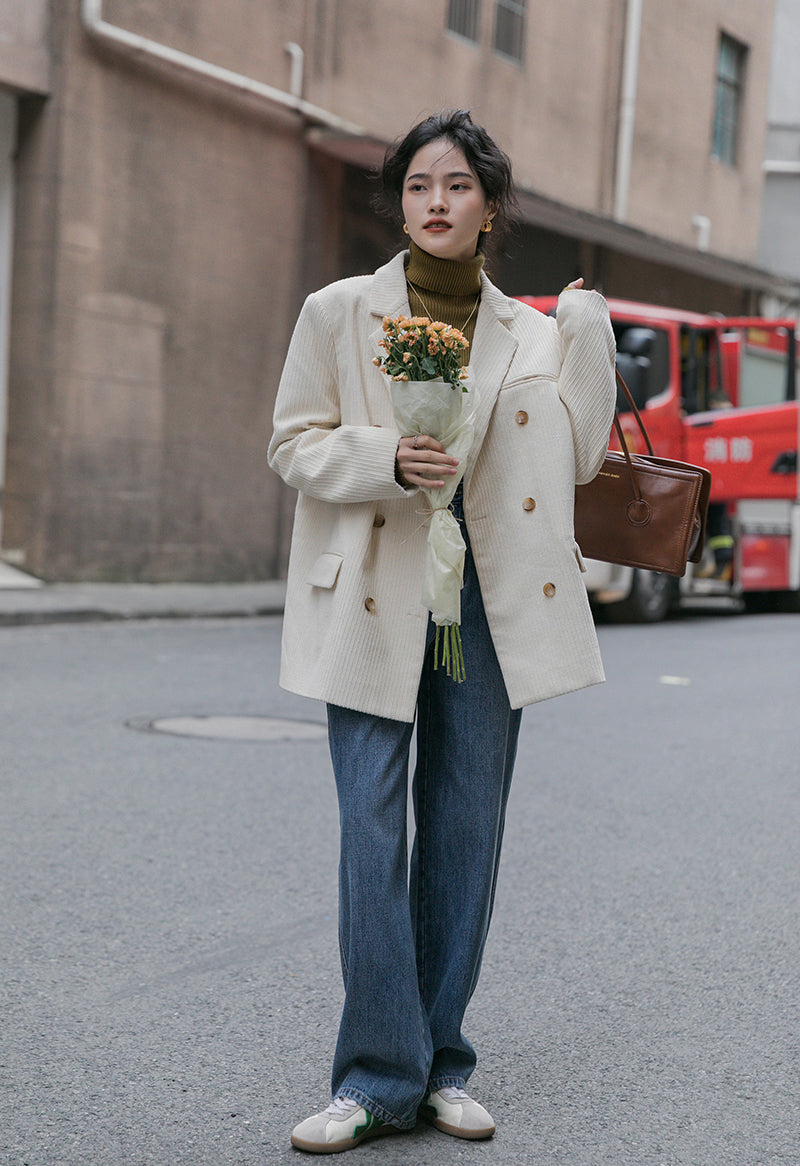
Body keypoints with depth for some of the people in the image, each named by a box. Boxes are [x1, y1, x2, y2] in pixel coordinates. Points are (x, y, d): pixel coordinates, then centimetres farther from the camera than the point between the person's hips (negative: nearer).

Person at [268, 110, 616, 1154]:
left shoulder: (531, 335, 10)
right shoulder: (339, 312, 5)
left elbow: (577, 459, 5)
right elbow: (295, 444, 3)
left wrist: (588, 331, 3)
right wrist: (388, 459, -15)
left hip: (489, 599, 2)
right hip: (375, 600, -2)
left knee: (466, 833, 6)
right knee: (371, 833, -6)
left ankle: (441, 1066, 18)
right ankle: (379, 1077, 4)